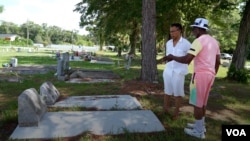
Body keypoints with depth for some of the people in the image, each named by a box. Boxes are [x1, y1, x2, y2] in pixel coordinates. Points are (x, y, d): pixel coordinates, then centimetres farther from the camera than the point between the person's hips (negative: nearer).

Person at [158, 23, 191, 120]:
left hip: (179, 72, -5)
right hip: (168, 71, 5)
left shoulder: (186, 44, -8)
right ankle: (165, 111, 25)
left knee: (178, 93, 5)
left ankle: (176, 113, 17)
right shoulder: (168, 43, 8)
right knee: (167, 92, 12)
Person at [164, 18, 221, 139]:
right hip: (209, 74, 9)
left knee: (197, 103, 1)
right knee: (202, 102, 20)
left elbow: (187, 60, -23)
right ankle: (200, 125, 32)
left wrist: (172, 57, -8)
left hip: (200, 74, -9)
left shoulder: (199, 41, -14)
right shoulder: (214, 41, 14)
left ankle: (199, 131, 11)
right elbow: (218, 62, 17)